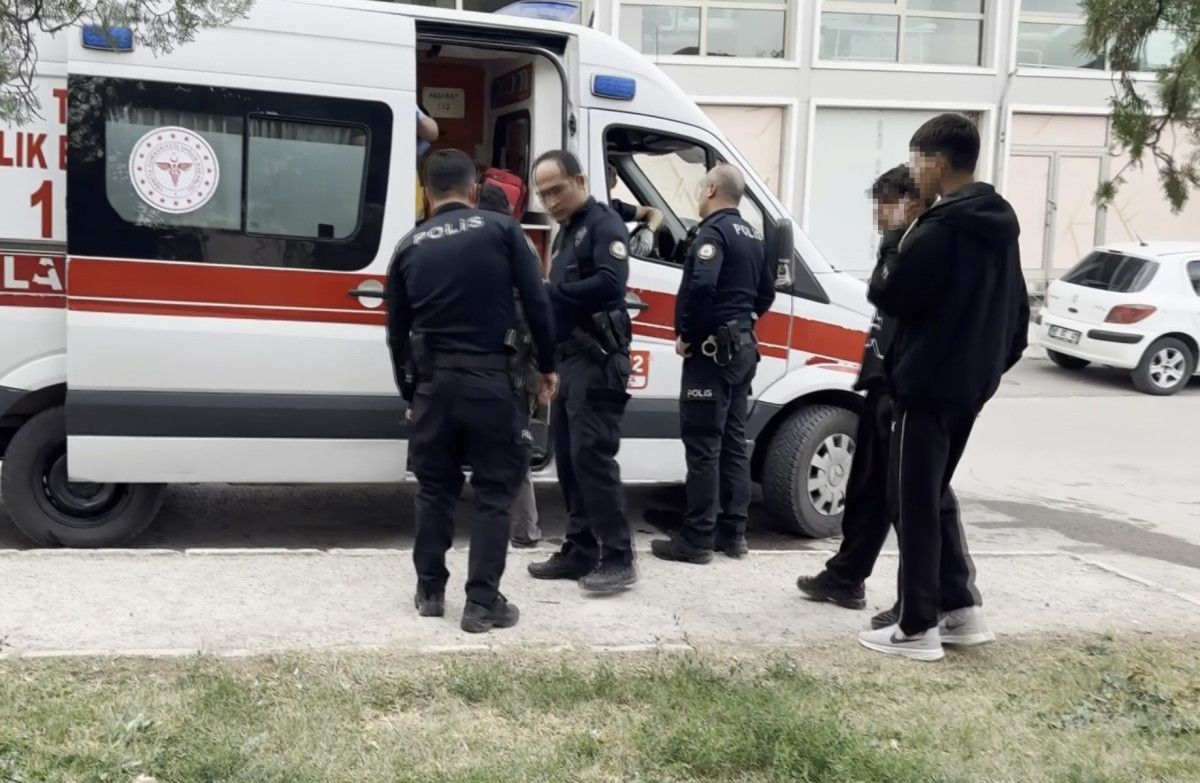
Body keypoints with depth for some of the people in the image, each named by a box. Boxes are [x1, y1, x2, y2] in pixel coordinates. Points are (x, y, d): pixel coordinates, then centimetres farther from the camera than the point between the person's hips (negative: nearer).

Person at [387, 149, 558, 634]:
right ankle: (482, 604, 4)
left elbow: (396, 331, 12)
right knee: (494, 492, 5)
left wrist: (408, 390, 24)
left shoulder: (409, 246, 8)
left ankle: (430, 592, 23)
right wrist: (546, 366, 8)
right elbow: (537, 303, -4)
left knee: (435, 488, 17)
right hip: (489, 379, -3)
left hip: (434, 381, 3)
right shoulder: (501, 230, -1)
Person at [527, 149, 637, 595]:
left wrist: (547, 293, -23)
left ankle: (618, 558, -6)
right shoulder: (566, 232, 21)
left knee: (592, 456, -11)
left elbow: (610, 283, -25)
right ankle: (581, 551, 17)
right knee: (568, 458, 10)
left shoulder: (604, 225, -8)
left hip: (597, 361, -10)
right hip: (568, 359, 10)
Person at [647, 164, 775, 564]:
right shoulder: (753, 235, 15)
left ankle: (697, 539, -3)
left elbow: (701, 285, -28)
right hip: (743, 347, 9)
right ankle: (732, 532, 19)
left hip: (713, 349, -9)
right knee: (732, 442, 13)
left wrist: (685, 333, -17)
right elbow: (766, 293, 23)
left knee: (703, 444, -6)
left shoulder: (714, 230, -13)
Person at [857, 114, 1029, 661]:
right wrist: (995, 360, 22)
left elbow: (889, 297, -16)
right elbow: (1015, 308, 17)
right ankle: (962, 610, 22)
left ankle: (918, 629, 5)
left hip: (928, 382, -9)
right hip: (971, 382, 9)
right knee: (936, 493, 19)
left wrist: (885, 270, 3)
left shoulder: (941, 229, -18)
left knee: (915, 501, -1)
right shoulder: (999, 226, 12)